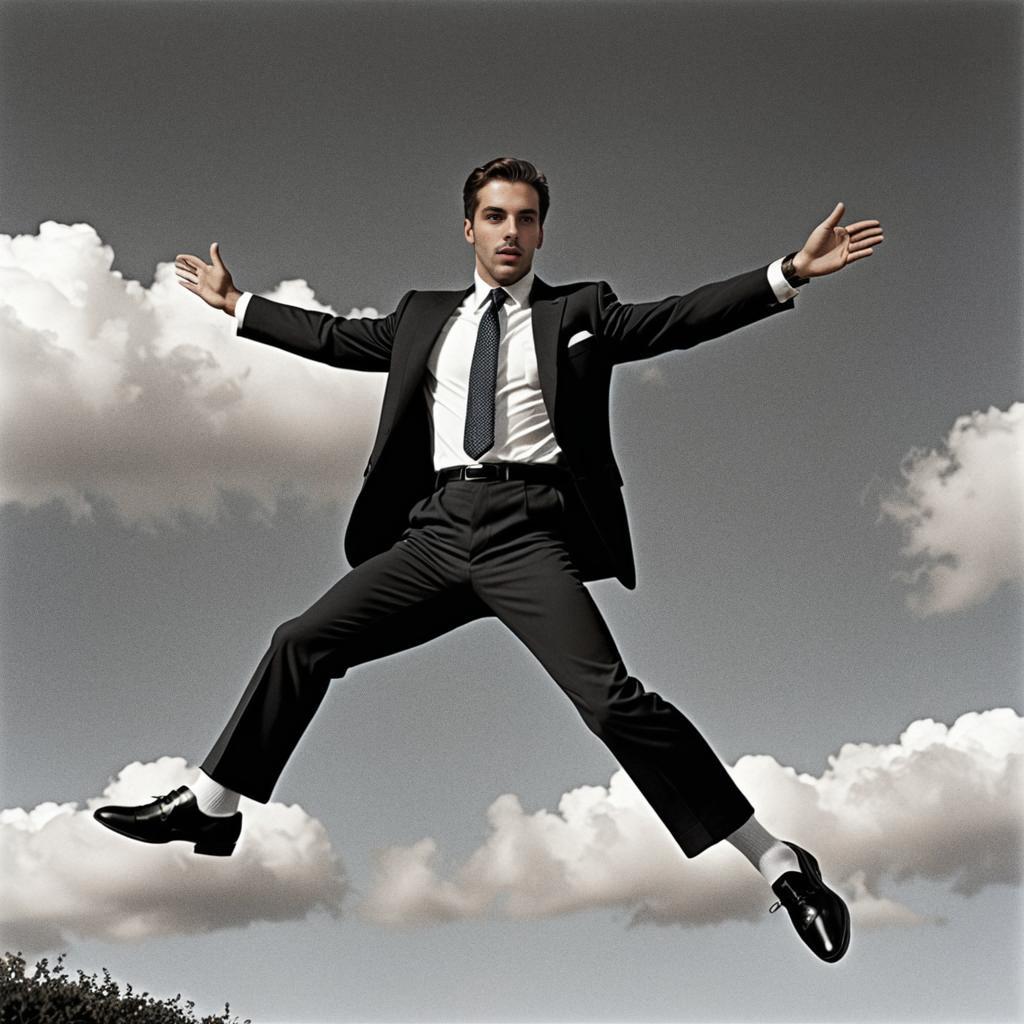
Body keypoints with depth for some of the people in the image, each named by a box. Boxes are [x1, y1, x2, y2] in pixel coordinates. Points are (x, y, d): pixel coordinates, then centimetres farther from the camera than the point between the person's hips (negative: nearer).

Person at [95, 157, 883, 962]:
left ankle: (780, 865, -10)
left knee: (612, 699, -19)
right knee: (303, 642, 4)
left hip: (527, 532, -5)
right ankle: (210, 806, 21)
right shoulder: (425, 316, 23)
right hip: (440, 530, 5)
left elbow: (680, 319, 2)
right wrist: (235, 304, 37)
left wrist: (791, 272, -10)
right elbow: (337, 337, 31)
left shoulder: (580, 312, 12)